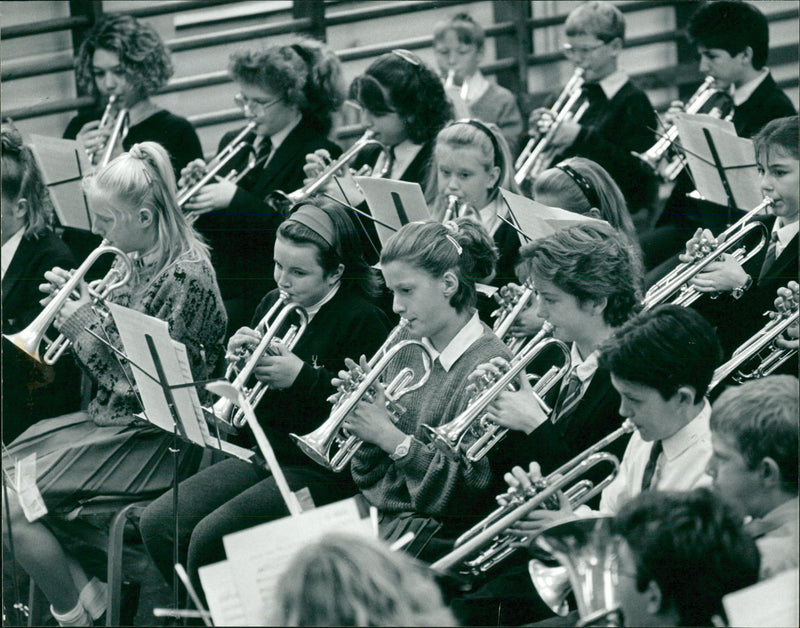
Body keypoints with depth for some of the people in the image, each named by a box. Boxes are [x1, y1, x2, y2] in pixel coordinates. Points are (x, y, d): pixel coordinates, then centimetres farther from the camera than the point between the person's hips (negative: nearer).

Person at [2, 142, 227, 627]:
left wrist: (88, 327, -16)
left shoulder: (185, 273, -20)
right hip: (113, 416, 10)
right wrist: (78, 303, 2)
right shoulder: (140, 263, 9)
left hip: (155, 440, -10)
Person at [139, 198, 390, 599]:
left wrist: (302, 377, -23)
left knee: (210, 536, -25)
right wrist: (237, 354, -4)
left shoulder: (363, 321, -11)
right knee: (158, 523, -8)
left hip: (320, 469, -8)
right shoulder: (275, 304, 11)